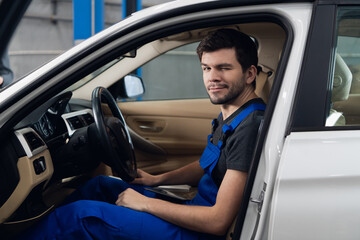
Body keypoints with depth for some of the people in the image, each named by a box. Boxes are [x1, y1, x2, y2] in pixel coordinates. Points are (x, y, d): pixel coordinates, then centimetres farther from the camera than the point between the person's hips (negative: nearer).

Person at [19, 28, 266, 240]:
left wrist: (145, 203, -18)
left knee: (78, 215, -10)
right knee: (100, 185, 18)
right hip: (196, 209, 10)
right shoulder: (230, 117, 7)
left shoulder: (249, 127, -25)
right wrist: (157, 179, 14)